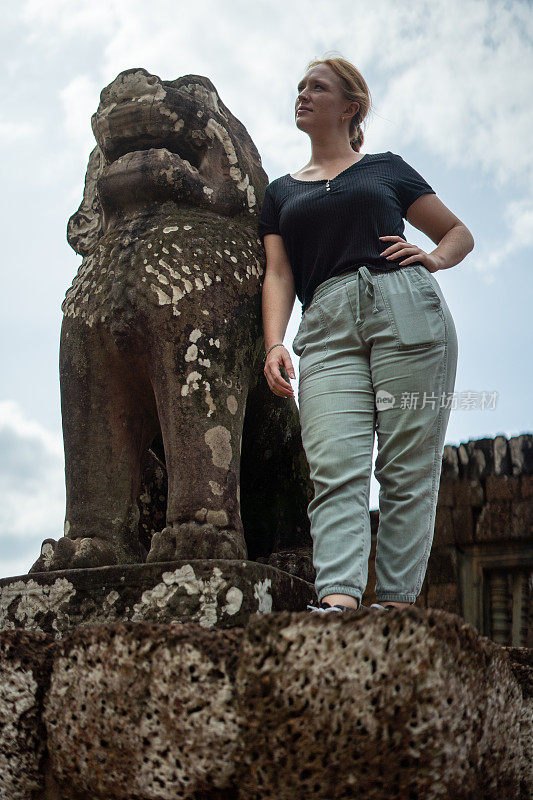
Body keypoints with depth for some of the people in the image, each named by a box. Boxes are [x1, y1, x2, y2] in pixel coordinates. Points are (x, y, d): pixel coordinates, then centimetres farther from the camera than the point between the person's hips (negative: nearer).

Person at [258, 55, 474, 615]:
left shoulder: (386, 169, 20)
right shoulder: (281, 192, 26)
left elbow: (460, 233, 24)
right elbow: (278, 275, 14)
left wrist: (432, 259, 1)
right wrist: (274, 345, -3)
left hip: (405, 309, -1)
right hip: (327, 327, 2)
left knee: (408, 469, -9)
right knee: (335, 469, -17)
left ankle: (395, 602, -9)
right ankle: (338, 601, -28)